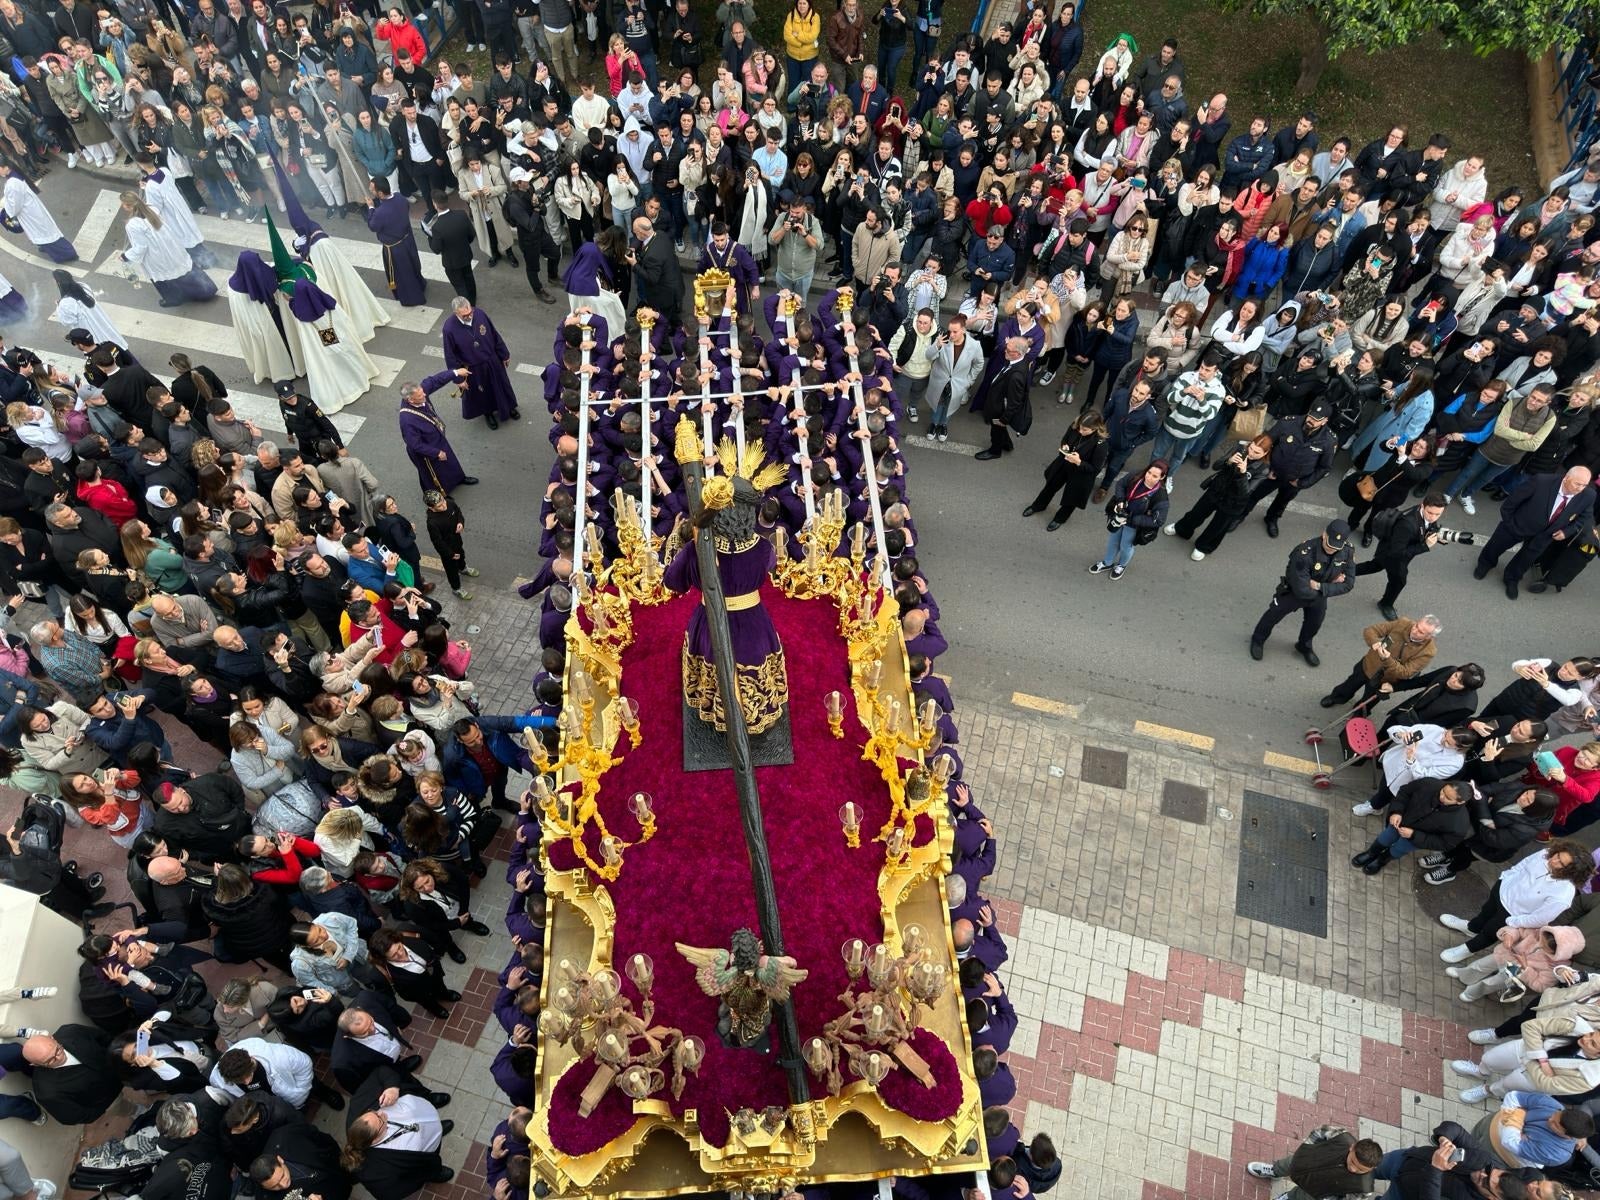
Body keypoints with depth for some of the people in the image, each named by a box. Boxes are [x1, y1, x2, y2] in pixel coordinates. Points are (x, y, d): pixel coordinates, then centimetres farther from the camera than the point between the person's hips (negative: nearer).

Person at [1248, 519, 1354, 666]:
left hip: (1319, 596, 5)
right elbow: (1302, 590, -36)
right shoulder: (1304, 553, -41)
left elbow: (1348, 583, -17)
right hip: (1293, 592, -4)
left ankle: (1304, 646, 56)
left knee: (1315, 622, 26)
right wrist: (1331, 585, -25)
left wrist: (1320, 587, -28)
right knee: (1273, 615, 17)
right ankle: (1258, 639, 46)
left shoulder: (1347, 551, -26)